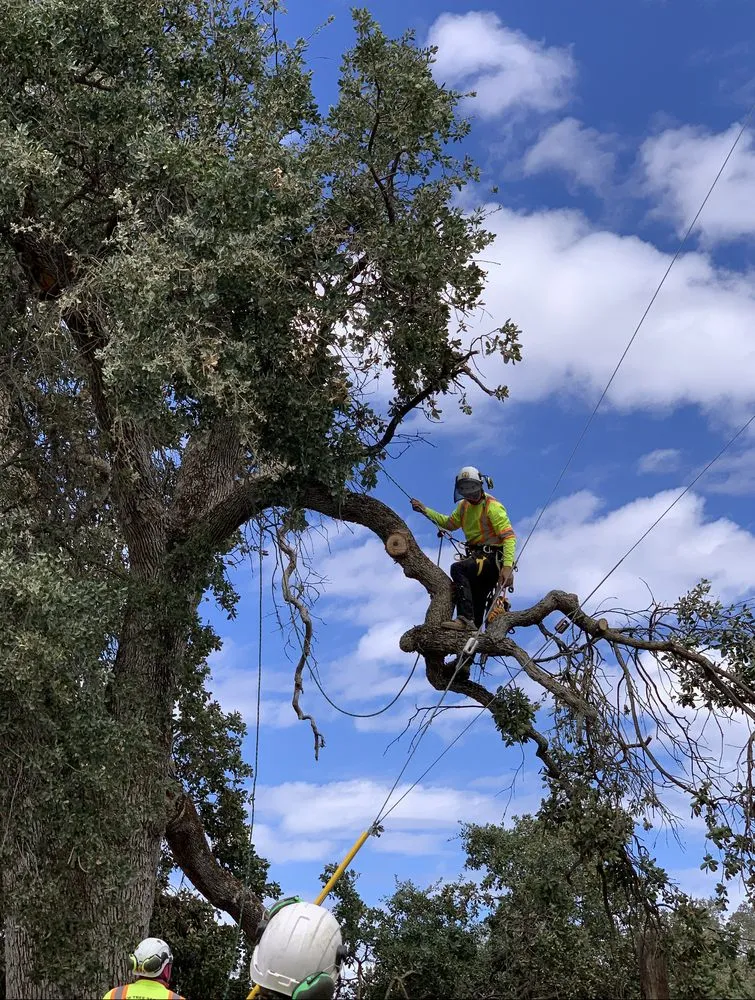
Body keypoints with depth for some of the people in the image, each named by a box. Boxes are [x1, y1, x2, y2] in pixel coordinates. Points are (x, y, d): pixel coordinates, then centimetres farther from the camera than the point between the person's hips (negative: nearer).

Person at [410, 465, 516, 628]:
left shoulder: (492, 506, -13)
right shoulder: (464, 505, 13)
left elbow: (509, 536, -20)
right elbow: (450, 523, 31)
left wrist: (508, 567, -31)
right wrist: (425, 510, 21)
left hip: (492, 558, -9)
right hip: (476, 557, 9)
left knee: (458, 568, -31)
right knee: (476, 606, 6)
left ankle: (465, 619, -40)